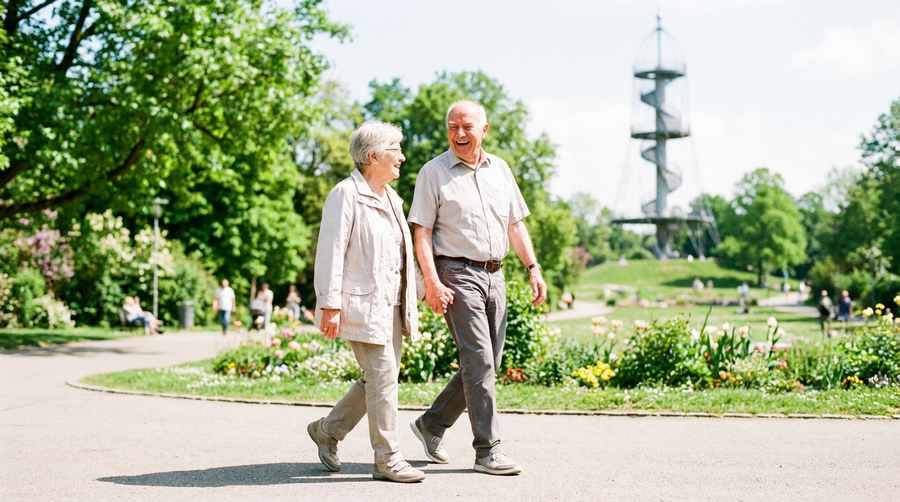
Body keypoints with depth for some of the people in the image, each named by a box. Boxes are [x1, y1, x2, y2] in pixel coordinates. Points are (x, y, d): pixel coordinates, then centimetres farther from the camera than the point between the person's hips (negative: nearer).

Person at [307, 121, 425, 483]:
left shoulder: (391, 198, 18)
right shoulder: (346, 195, -9)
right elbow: (330, 252, -14)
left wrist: (412, 299, 20)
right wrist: (330, 305, -18)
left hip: (392, 306, 9)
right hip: (364, 306, -9)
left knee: (378, 379, 12)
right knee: (382, 379, -7)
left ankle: (327, 429, 29)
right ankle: (387, 460, 2)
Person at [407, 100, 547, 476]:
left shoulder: (499, 169, 14)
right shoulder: (434, 172, -2)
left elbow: (515, 224, 18)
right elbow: (422, 232, -6)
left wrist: (533, 268, 9)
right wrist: (431, 281, -16)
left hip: (494, 275, 6)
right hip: (456, 274, -6)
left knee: (486, 364, 8)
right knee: (479, 361, -10)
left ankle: (432, 424, 24)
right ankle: (488, 451, -4)